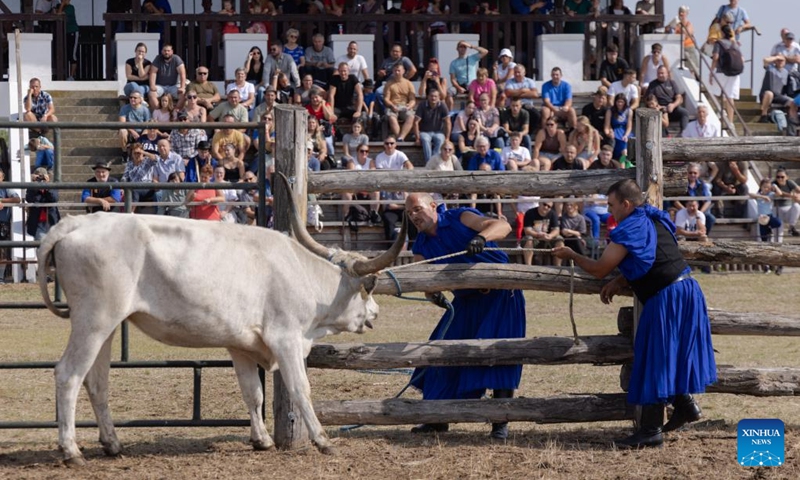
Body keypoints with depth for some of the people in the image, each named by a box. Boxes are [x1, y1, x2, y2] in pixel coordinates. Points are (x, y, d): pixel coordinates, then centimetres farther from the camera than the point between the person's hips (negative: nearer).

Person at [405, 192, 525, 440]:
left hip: (501, 295, -6)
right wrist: (434, 295, -29)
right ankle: (437, 419, 14)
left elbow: (503, 226, -21)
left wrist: (482, 237, -42)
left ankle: (501, 423, -10)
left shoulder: (459, 219, -10)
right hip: (466, 301, 6)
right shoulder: (422, 248, 4)